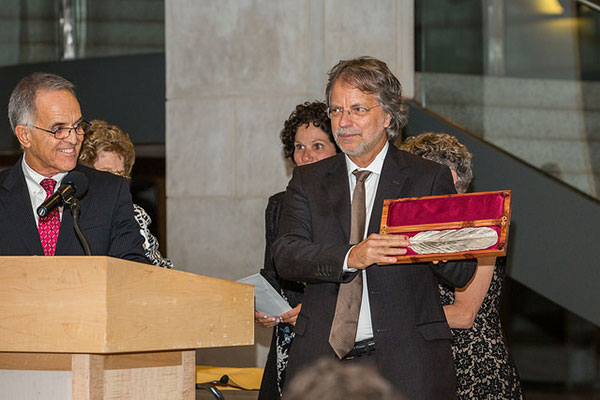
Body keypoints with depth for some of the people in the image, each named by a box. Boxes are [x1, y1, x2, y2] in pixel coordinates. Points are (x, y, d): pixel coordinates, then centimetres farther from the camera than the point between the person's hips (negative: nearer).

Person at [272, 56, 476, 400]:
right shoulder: (308, 181, 12)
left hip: (407, 364, -2)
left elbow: (463, 273, 0)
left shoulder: (430, 178, 5)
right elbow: (286, 255, -4)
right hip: (322, 358, 2)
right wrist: (350, 257, -23)